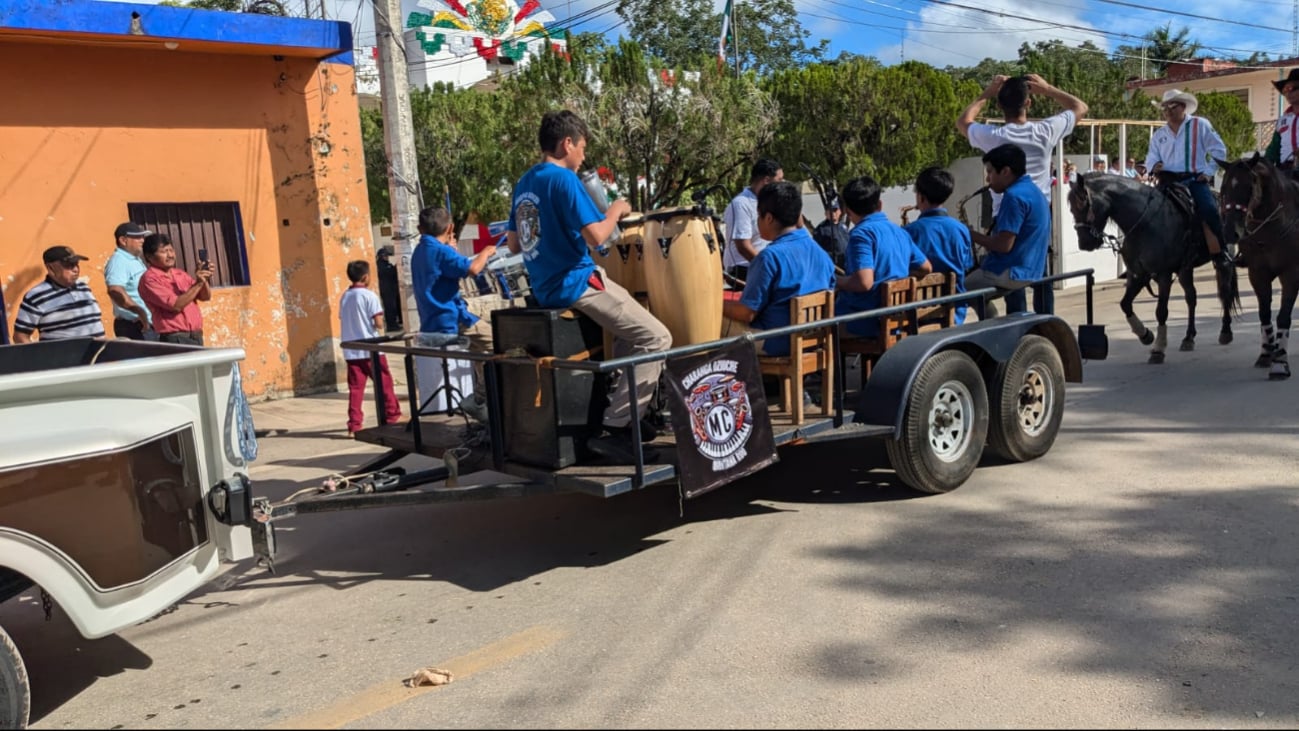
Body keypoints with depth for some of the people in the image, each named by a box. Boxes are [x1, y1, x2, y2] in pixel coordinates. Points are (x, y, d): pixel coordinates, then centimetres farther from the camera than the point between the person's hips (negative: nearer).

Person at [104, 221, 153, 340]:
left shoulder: (136, 259, 16)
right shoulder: (119, 261, -14)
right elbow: (115, 291, -30)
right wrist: (140, 311, -31)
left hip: (147, 323, 10)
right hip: (133, 325, -10)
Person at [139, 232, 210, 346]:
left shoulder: (180, 273, 14)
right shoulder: (150, 278, -6)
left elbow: (205, 297, 12)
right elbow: (175, 305, -16)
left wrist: (204, 280, -7)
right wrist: (198, 283, -17)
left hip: (196, 336, 7)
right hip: (175, 339, -7)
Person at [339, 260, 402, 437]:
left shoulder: (344, 297, 9)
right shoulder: (370, 295, -9)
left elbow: (343, 322, 12)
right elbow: (379, 324, -13)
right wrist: (379, 324, 7)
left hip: (351, 351, 5)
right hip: (370, 349, -5)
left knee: (355, 388, 4)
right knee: (384, 384, 9)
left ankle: (354, 426, 0)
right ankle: (392, 416, 19)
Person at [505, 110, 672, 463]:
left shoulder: (524, 182, 12)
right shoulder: (564, 179, -14)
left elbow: (513, 244, 18)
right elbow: (596, 236, -22)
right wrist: (616, 211, -3)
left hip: (546, 288, 10)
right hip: (576, 283, -10)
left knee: (633, 326, 26)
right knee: (656, 338, -8)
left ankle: (624, 407, 23)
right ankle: (614, 428, -12)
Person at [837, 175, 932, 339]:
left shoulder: (862, 233, -14)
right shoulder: (900, 231, 10)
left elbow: (864, 282, -25)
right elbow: (926, 268, 19)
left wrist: (835, 281, -8)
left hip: (867, 323, -8)